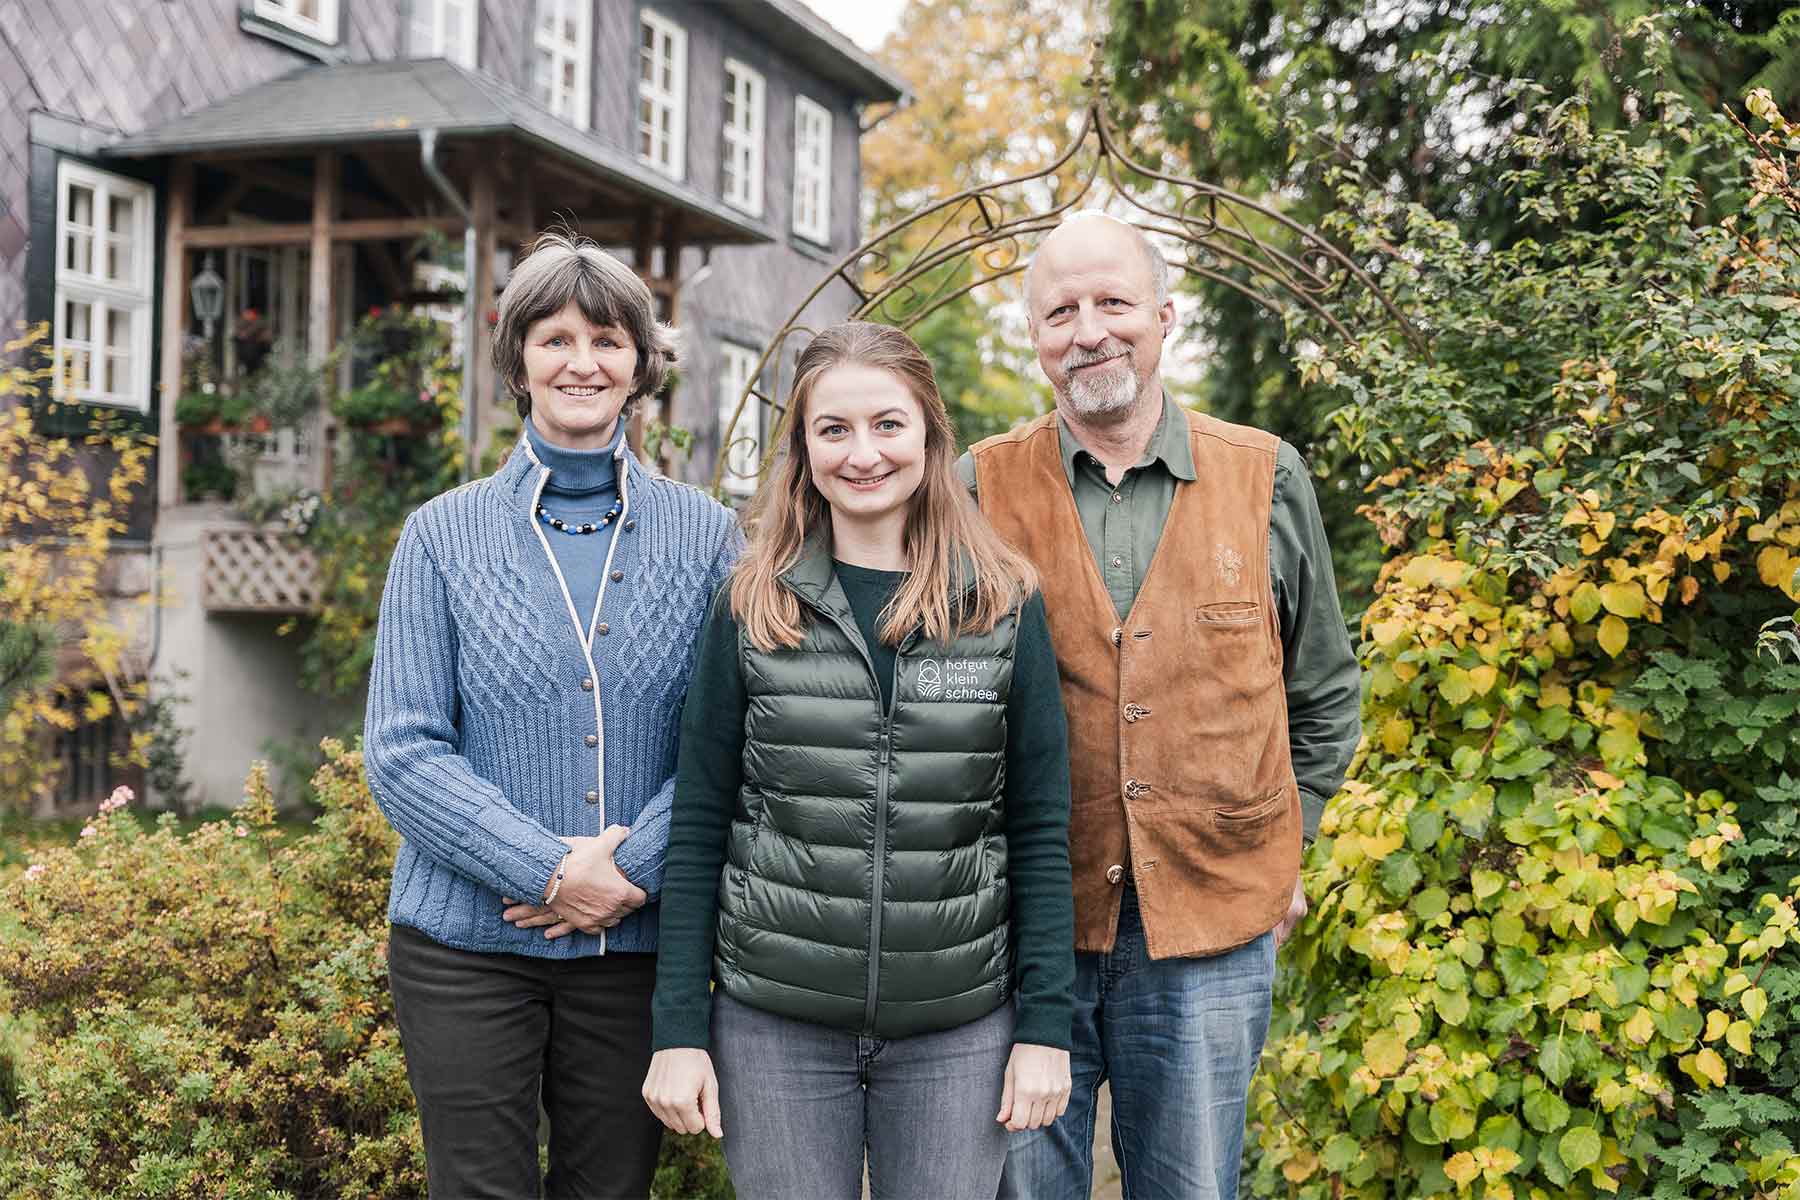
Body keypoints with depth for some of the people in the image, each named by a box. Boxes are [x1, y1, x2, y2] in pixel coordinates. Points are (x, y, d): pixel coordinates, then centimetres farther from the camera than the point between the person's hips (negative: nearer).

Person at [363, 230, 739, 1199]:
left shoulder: (704, 537, 3)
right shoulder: (443, 536, 1)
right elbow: (401, 751, -5)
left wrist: (633, 870, -16)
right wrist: (553, 871, -15)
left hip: (638, 943, 1)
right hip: (467, 943, -1)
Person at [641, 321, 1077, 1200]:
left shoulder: (1005, 607, 1)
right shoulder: (752, 608, 0)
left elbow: (1039, 830, 2)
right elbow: (698, 830, 1)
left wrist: (1045, 1026, -3)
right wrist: (678, 1029, -3)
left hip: (957, 1030, 0)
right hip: (774, 1027, 0)